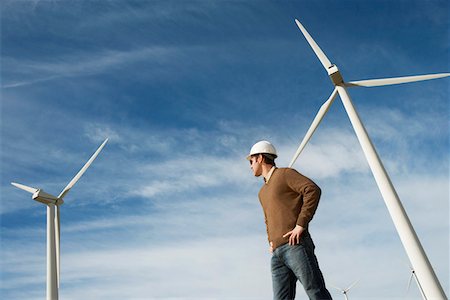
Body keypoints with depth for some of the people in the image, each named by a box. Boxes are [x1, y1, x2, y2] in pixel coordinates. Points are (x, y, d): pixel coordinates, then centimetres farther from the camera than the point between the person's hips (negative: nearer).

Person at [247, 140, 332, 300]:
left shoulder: (285, 174, 5)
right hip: (277, 253, 7)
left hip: (296, 245, -7)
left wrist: (300, 225, -15)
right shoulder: (262, 192, 28)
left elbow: (313, 190, -10)